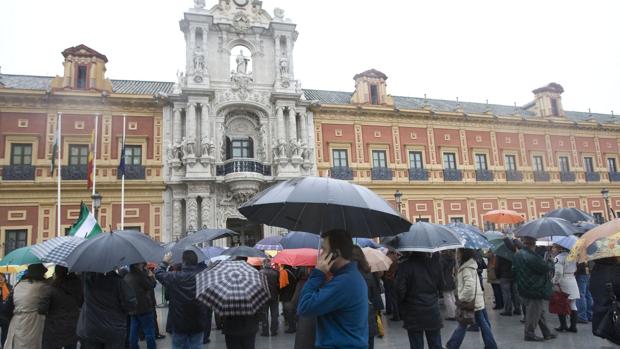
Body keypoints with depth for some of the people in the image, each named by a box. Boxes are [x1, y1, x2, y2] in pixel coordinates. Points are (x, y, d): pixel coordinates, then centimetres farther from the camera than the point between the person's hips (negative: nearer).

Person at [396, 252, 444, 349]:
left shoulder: (405, 264, -15)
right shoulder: (434, 261, -4)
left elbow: (400, 290, -17)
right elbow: (441, 286, 6)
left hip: (414, 314, -3)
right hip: (433, 311, 3)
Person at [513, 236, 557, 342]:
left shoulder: (517, 255, 7)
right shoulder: (530, 257, -24)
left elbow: (514, 269, 16)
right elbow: (545, 268, -19)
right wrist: (550, 264, 1)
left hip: (524, 288, 10)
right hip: (534, 289, -10)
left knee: (540, 311, 19)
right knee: (533, 312, 2)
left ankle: (546, 333, 28)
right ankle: (529, 334, 11)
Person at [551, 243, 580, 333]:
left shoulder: (558, 258, -14)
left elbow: (558, 272, -20)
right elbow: (575, 269, 17)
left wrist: (555, 283, -12)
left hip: (563, 282, -7)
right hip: (573, 281, 7)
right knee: (573, 305, 9)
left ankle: (563, 325, 7)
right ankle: (573, 326, 13)